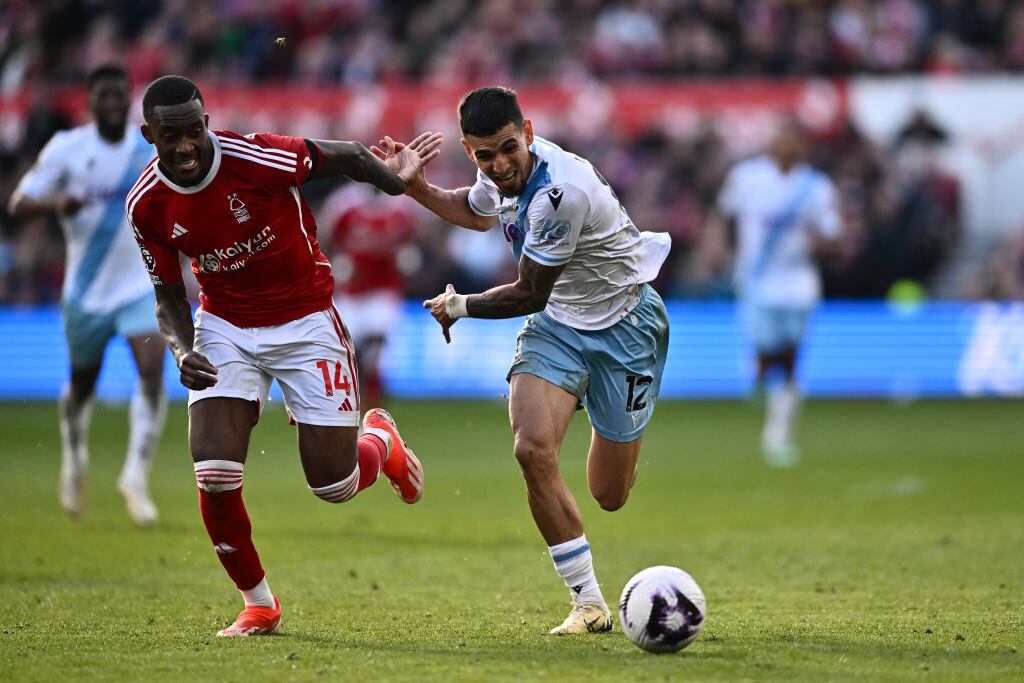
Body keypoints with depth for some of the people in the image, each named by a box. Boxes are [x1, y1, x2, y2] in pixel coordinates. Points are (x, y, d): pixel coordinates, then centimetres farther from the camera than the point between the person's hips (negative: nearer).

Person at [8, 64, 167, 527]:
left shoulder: (151, 147, -1)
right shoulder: (67, 148, -9)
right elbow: (18, 204, -12)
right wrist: (56, 203, -31)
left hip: (141, 284, 1)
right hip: (87, 290, -1)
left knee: (152, 371, -20)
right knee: (83, 382, 15)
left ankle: (136, 476, -14)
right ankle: (74, 458, 44)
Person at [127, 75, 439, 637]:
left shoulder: (255, 157, -24)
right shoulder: (146, 205, -10)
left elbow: (346, 157, -8)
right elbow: (169, 295, 2)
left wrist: (396, 180, -23)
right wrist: (182, 350, -16)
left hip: (305, 321, -3)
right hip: (224, 328, 3)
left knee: (334, 484, -2)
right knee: (214, 469, -16)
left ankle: (380, 439, 37)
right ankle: (258, 604, 6)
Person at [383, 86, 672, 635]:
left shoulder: (560, 192, -32)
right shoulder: (500, 176, -7)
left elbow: (529, 295, -20)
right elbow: (474, 211, 21)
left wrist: (460, 306, -6)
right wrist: (415, 187, 5)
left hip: (623, 327, -6)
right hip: (557, 320, 6)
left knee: (609, 495, 2)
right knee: (533, 449, -21)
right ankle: (589, 604, -12)